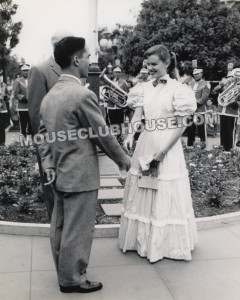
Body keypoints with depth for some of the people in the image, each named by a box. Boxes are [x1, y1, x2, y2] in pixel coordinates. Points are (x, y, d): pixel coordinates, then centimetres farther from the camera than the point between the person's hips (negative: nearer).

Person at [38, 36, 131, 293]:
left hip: (60, 174, 9)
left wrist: (48, 166, 8)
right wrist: (123, 159, -1)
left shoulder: (49, 96, 7)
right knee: (77, 230, 5)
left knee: (60, 227, 17)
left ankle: (64, 274, 33)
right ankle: (72, 279, 19)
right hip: (81, 175, -9)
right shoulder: (83, 95, -20)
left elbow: (43, 135, 9)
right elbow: (103, 135, -14)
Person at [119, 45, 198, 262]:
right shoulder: (145, 88, 6)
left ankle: (165, 243, 21)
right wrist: (130, 135, -21)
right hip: (145, 144, 5)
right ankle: (143, 239, 31)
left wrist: (163, 151, -17)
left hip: (168, 146, -5)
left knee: (166, 197, 5)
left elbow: (182, 125, -11)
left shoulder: (177, 89, -9)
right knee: (143, 195, 14)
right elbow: (137, 115, -2)